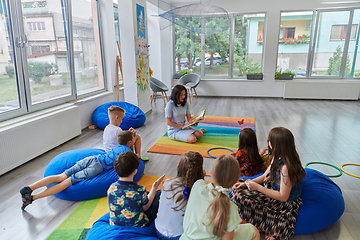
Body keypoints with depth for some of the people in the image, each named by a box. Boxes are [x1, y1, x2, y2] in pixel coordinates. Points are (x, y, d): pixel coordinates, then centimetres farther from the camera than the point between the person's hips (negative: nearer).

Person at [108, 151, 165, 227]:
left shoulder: (111, 188, -17)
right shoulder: (140, 190, -29)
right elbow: (145, 208, -9)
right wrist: (154, 188, -2)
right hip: (138, 226, -4)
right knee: (159, 193, 8)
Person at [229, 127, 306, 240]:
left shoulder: (286, 167, -30)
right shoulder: (277, 158, -2)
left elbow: (283, 197, -25)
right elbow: (266, 176, 10)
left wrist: (258, 187, -23)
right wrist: (247, 183, -2)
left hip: (284, 205, -9)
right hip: (272, 193, 9)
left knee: (239, 197, -18)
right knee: (236, 191, -1)